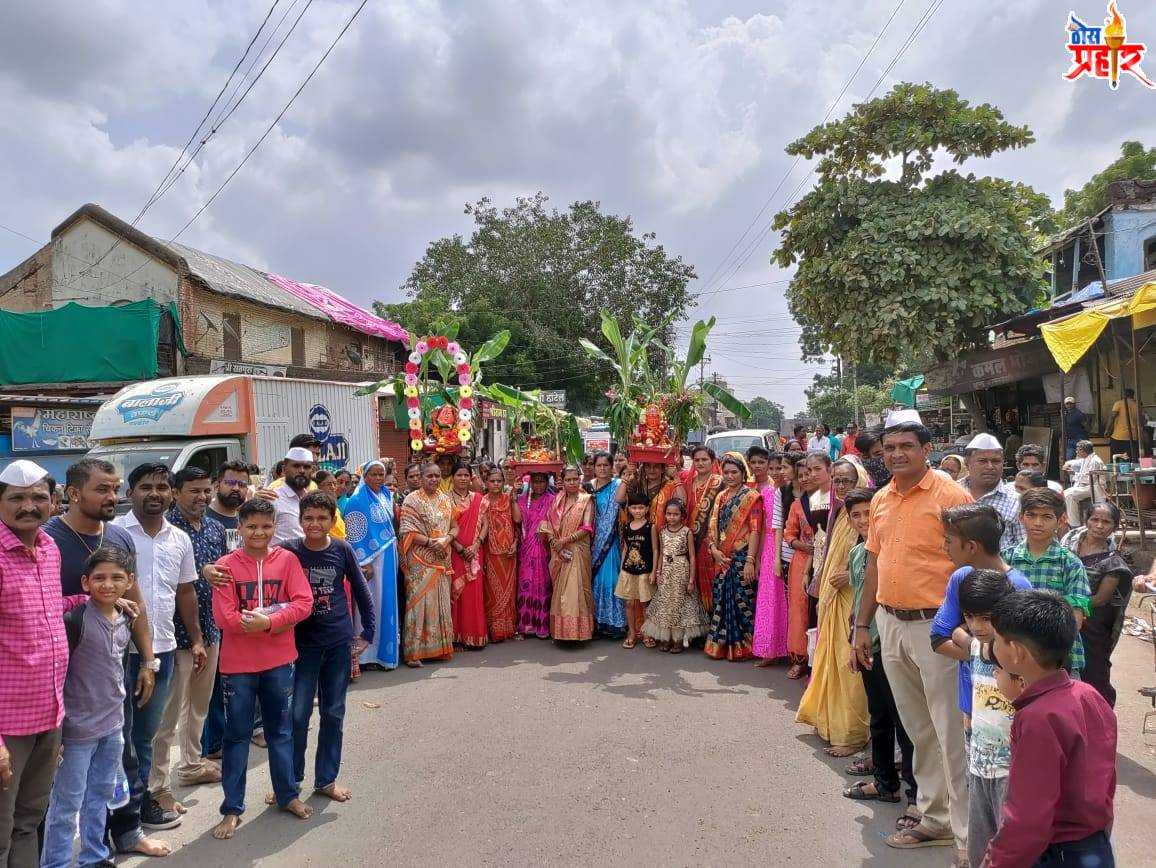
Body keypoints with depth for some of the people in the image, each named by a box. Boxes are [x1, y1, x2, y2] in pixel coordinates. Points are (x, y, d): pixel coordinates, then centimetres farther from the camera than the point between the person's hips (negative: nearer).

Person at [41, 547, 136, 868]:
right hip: (79, 728, -7)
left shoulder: (124, 621, 3)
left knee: (101, 795, 19)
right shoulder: (75, 620, -18)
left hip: (113, 726, 7)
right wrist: (56, 730, -15)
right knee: (67, 803, 5)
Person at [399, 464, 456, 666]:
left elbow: (454, 526, 12)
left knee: (441, 601, 9)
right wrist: (430, 541, -18)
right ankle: (414, 652, -1)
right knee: (419, 600, -6)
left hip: (442, 558, 5)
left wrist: (446, 539, -9)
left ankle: (439, 646, 18)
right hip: (421, 559, -5)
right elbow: (406, 530, -11)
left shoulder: (445, 499, 12)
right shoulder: (412, 499, -4)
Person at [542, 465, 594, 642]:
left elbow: (586, 528, -9)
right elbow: (548, 525, 5)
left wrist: (565, 540, -13)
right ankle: (561, 630, 11)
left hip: (578, 550, -4)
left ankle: (577, 629, 0)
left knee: (575, 589, -7)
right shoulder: (557, 499, 10)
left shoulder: (586, 499, -1)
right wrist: (556, 544, -10)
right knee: (559, 589, 5)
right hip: (559, 552, 4)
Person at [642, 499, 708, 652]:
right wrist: (658, 573, 4)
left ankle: (679, 640, 12)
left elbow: (692, 557, -6)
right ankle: (665, 639, 16)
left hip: (681, 572, -4)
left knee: (679, 603, 1)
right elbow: (661, 554, 12)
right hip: (666, 572, 4)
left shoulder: (687, 532, -7)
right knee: (664, 604, 5)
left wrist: (691, 579, -8)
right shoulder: (663, 532, 6)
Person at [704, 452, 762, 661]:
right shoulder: (721, 497, 13)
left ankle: (741, 646, 11)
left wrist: (750, 561, -18)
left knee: (741, 600, -2)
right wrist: (714, 549, -5)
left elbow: (755, 531, -12)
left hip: (742, 557, -6)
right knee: (720, 600, 8)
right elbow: (713, 527, 12)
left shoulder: (752, 497, -5)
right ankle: (720, 645, 19)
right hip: (722, 558, 6)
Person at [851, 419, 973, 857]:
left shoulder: (950, 495, -12)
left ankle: (968, 834, 15)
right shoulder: (881, 500, 8)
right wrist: (862, 625, 14)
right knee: (918, 730, 17)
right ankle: (935, 818, 32)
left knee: (951, 732, 1)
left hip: (935, 624, -7)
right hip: (890, 623, 7)